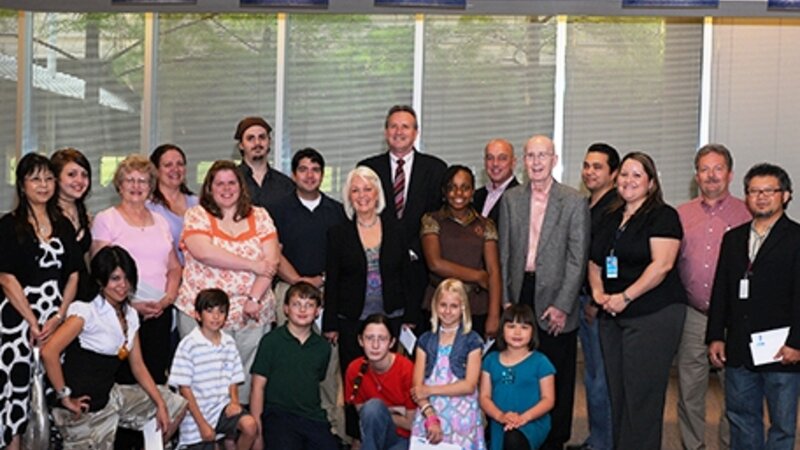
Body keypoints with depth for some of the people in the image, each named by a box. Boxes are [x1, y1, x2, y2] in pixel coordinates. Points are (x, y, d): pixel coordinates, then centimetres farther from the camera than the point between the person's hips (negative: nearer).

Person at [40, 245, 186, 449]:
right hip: (86, 408, -8)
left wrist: (160, 405, 3)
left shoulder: (130, 316, 5)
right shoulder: (87, 312, -17)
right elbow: (49, 352, -28)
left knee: (175, 405, 11)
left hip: (111, 395, 8)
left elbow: (138, 366, 10)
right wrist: (65, 397, -21)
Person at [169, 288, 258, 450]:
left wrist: (234, 402, -8)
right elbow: (184, 388, -10)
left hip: (222, 407, 3)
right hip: (197, 413, -3)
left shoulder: (229, 343, 5)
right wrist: (202, 423, -13)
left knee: (250, 425, -24)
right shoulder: (188, 345, -10)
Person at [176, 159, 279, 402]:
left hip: (253, 314, 2)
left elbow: (271, 261, 1)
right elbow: (204, 253, -14)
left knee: (247, 376, 0)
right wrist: (253, 265, -11)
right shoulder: (197, 215, 4)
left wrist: (255, 298, -12)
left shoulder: (259, 216, 10)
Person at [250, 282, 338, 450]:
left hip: (313, 417, 4)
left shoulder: (323, 347, 12)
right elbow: (258, 387, 0)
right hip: (279, 415, -4)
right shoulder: (271, 341, 1)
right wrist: (256, 428, -5)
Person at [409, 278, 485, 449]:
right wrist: (431, 418, -12)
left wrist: (430, 390, -8)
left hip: (461, 416, -2)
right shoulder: (425, 340, 11)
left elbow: (469, 385, -5)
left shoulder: (472, 341, 4)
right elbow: (418, 386, 2)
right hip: (429, 413, 2)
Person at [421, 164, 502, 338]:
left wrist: (494, 316, -10)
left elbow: (493, 272, 0)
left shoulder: (485, 225, 8)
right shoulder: (431, 221, 4)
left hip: (477, 309, 2)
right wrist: (478, 276, -4)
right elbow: (435, 264, -9)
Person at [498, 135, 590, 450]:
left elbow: (577, 259, -5)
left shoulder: (574, 202, -2)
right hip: (520, 294, 2)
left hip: (555, 297, -2)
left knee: (557, 377, 5)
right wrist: (505, 300, 3)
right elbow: (504, 254, 9)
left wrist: (562, 306, -10)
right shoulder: (510, 199, 8)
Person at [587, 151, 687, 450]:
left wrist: (625, 297, -17)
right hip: (612, 317, 7)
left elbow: (661, 264, -15)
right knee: (616, 394, 8)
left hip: (654, 316, -7)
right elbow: (595, 262, 20)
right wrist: (598, 292, 1)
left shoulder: (663, 216, -4)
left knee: (642, 395, -5)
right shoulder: (610, 219, 17)